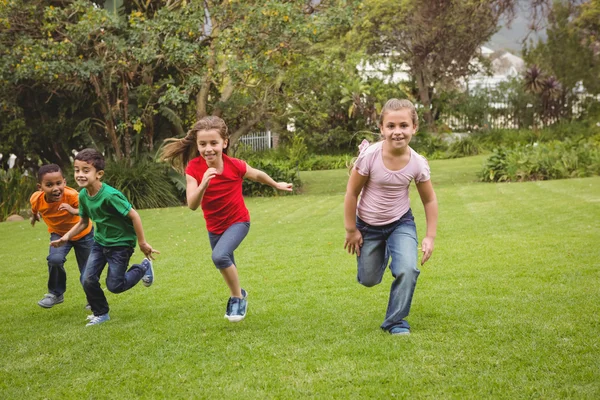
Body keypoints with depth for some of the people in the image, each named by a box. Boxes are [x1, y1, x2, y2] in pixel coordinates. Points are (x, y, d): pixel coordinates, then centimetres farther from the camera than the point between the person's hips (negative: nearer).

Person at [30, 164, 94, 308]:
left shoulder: (72, 195, -38)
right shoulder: (36, 199, -25)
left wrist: (75, 211, -62)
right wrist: (34, 216, 19)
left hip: (83, 234, -2)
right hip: (59, 234, 2)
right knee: (55, 259, -27)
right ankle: (56, 294, -1)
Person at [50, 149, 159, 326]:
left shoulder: (110, 195, -30)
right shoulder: (83, 195, -7)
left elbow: (134, 215, -24)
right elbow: (83, 222, 7)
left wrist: (142, 243, -18)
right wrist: (67, 236, -7)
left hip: (121, 243, -6)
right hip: (100, 241, 6)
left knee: (114, 285, -1)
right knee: (88, 280, -4)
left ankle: (144, 268, 25)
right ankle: (100, 313, 20)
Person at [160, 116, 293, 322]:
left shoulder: (235, 166, -24)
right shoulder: (194, 169, -23)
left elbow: (257, 175, -1)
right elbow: (192, 205, -32)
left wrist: (277, 185, 15)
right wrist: (203, 184, -50)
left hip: (238, 221, -3)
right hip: (214, 226, 3)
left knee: (220, 256, -29)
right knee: (226, 266, 24)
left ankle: (238, 297, -7)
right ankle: (237, 295, 54)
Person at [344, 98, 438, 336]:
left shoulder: (418, 164, -19)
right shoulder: (369, 156, -26)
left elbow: (429, 200, -2)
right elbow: (352, 193, -13)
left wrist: (430, 237, -3)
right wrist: (351, 230, -7)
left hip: (401, 223, 0)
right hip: (368, 225, 0)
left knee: (408, 270, -22)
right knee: (368, 280, 13)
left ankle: (396, 321, 0)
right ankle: (381, 253, 49)